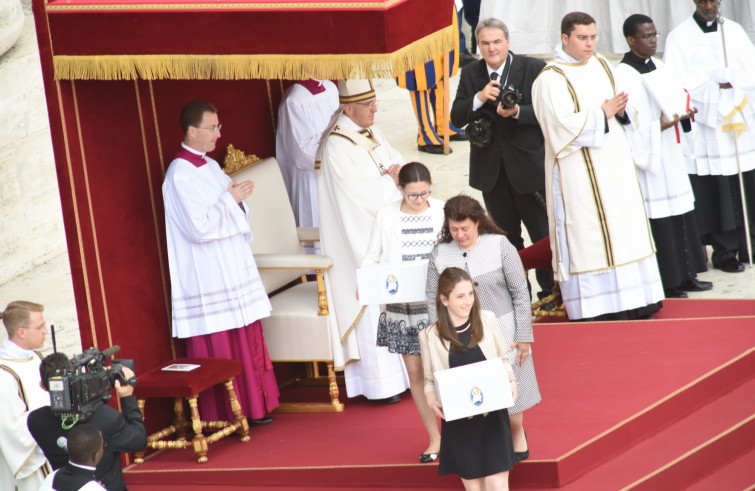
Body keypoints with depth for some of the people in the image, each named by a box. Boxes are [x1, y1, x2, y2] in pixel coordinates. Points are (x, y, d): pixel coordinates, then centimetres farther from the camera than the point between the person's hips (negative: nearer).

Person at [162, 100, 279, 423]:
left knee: (247, 344, 11)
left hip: (233, 272, 9)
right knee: (219, 350, -3)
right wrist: (230, 199, -15)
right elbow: (199, 227, -22)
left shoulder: (210, 166, 12)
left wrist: (238, 199, -2)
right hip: (208, 278, -9)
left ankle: (252, 408, 19)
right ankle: (222, 419, 5)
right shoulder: (180, 175, -15)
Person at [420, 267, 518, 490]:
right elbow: (429, 379, 5)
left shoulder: (487, 320, -4)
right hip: (458, 421, 0)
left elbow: (503, 359, 9)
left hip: (492, 416, 0)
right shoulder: (430, 336, -6)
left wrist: (510, 381, -9)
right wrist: (431, 397, -15)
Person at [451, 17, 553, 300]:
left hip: (529, 166, -4)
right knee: (506, 236, 15)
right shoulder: (470, 74, 3)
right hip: (491, 169, 4)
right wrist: (479, 98, -19)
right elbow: (457, 118, -2)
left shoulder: (533, 69, -9)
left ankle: (551, 294, 18)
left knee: (543, 234, 5)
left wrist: (517, 112, -29)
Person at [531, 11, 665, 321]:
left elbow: (621, 107, 19)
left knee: (624, 227, 7)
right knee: (587, 234, -6)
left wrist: (620, 110, -4)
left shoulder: (602, 66, 11)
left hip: (614, 163, 7)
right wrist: (602, 113, -12)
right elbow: (564, 125, -19)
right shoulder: (551, 79, -11)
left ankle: (631, 303, 13)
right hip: (579, 174, -7)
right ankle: (597, 307, -3)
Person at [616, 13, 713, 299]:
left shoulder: (660, 68, 12)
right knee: (658, 219, -6)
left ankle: (685, 276, 18)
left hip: (671, 155, 8)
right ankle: (665, 283, 0)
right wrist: (660, 125, -24)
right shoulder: (623, 75, -12)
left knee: (681, 213, 10)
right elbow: (627, 122, -16)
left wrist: (683, 113, 0)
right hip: (647, 155, -8)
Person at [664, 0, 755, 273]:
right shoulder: (680, 37, -1)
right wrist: (717, 86, -12)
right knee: (716, 194, -4)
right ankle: (724, 252, 3)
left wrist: (728, 80, -11)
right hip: (706, 128, -4)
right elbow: (678, 84, -8)